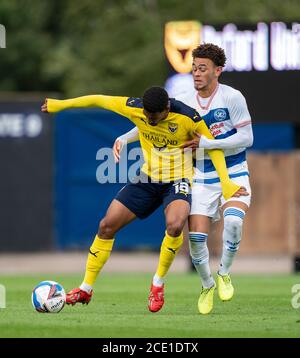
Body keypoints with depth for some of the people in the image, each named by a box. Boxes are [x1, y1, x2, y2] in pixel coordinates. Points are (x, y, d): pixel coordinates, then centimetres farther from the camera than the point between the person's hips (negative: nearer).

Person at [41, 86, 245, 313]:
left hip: (177, 181, -4)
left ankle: (158, 283, -10)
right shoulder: (134, 108, -14)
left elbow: (213, 147, -9)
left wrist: (226, 183, -17)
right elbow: (99, 100, -1)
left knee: (175, 225, -33)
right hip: (147, 180, 4)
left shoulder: (188, 117, -22)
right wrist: (59, 105, 6)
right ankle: (86, 289, 12)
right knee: (107, 225, -2)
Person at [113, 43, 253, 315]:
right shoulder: (184, 102, -2)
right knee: (196, 237, -8)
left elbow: (246, 138, -14)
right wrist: (124, 139, -9)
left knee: (233, 220, -30)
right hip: (202, 179, 3)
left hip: (234, 175, -3)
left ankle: (224, 274, -4)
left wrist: (206, 143, -21)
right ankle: (207, 287, 20)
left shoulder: (232, 97, -13)